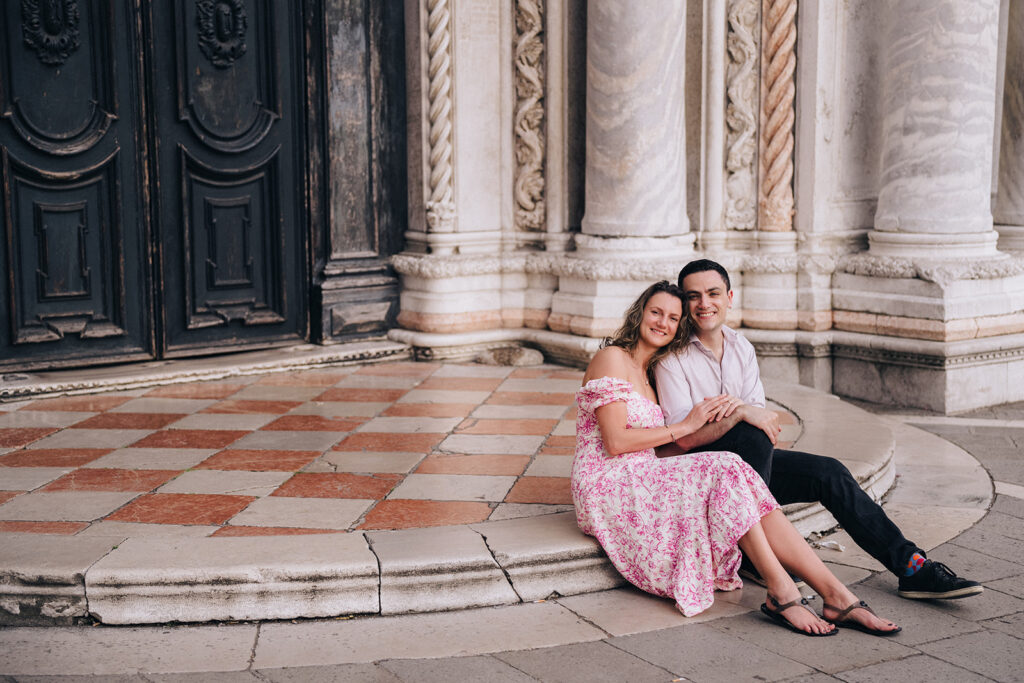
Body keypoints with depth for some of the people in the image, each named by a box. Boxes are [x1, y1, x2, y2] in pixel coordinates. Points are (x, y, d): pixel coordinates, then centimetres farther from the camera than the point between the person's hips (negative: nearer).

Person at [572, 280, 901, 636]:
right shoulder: (612, 358, -4)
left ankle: (837, 595, -27)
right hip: (609, 484, -7)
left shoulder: (650, 373, 23)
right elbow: (616, 441, -15)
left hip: (642, 480, 7)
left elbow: (657, 446, 15)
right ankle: (781, 593, -28)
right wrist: (685, 426, -10)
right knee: (724, 470, -26)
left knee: (745, 492, -17)